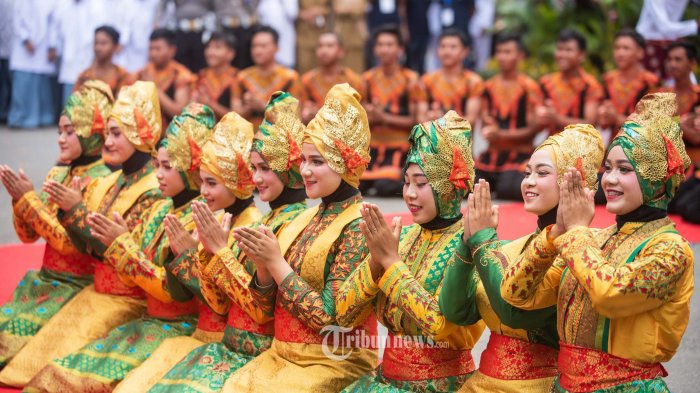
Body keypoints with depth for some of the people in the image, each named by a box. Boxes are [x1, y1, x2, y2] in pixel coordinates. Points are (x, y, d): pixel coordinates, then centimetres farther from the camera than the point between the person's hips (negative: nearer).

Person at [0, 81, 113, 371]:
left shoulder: (103, 181, -13)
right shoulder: (57, 173, 9)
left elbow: (71, 243, -20)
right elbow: (28, 235, 10)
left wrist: (29, 198, -18)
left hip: (77, 286, -6)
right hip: (45, 279, 6)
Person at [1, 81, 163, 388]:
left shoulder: (153, 190, -16)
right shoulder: (109, 183, 7)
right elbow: (88, 248, 7)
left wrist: (77, 209, -21)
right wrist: (67, 210, -9)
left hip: (130, 300, -7)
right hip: (98, 290, 7)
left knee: (69, 356, -11)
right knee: (45, 343, 0)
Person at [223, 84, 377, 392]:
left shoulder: (358, 227, -12)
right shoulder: (304, 219, 8)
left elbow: (329, 317, -18)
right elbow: (270, 307, 10)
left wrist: (275, 261, -16)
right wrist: (262, 263, -8)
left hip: (335, 363, -6)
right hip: (281, 354, 6)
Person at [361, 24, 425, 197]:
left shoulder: (410, 79, -4)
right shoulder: (368, 78, 7)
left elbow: (415, 121, -6)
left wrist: (384, 117, -17)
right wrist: (372, 117, -15)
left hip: (399, 146, -3)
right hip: (372, 145, 3)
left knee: (385, 187, -26)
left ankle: (404, 180, 5)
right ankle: (374, 178, 10)